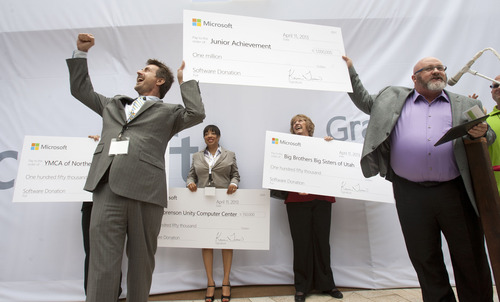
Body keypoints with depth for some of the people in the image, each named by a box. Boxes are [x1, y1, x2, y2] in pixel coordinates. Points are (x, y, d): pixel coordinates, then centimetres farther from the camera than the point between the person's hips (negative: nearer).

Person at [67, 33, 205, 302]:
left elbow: (197, 114, -3)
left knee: (141, 261, 7)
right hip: (108, 187, 3)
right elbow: (81, 90, 38)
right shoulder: (114, 104, 29)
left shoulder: (168, 112, 15)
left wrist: (185, 80, 9)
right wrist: (80, 53, 35)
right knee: (102, 262, -2)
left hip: (144, 189, -3)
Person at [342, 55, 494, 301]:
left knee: (471, 257, 9)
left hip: (455, 192, 1)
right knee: (424, 258, 9)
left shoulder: (465, 105, 15)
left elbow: (488, 138, 18)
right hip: (411, 195, 0)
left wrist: (482, 132, -7)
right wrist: (349, 70, 19)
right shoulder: (394, 98, 15)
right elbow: (364, 102, 22)